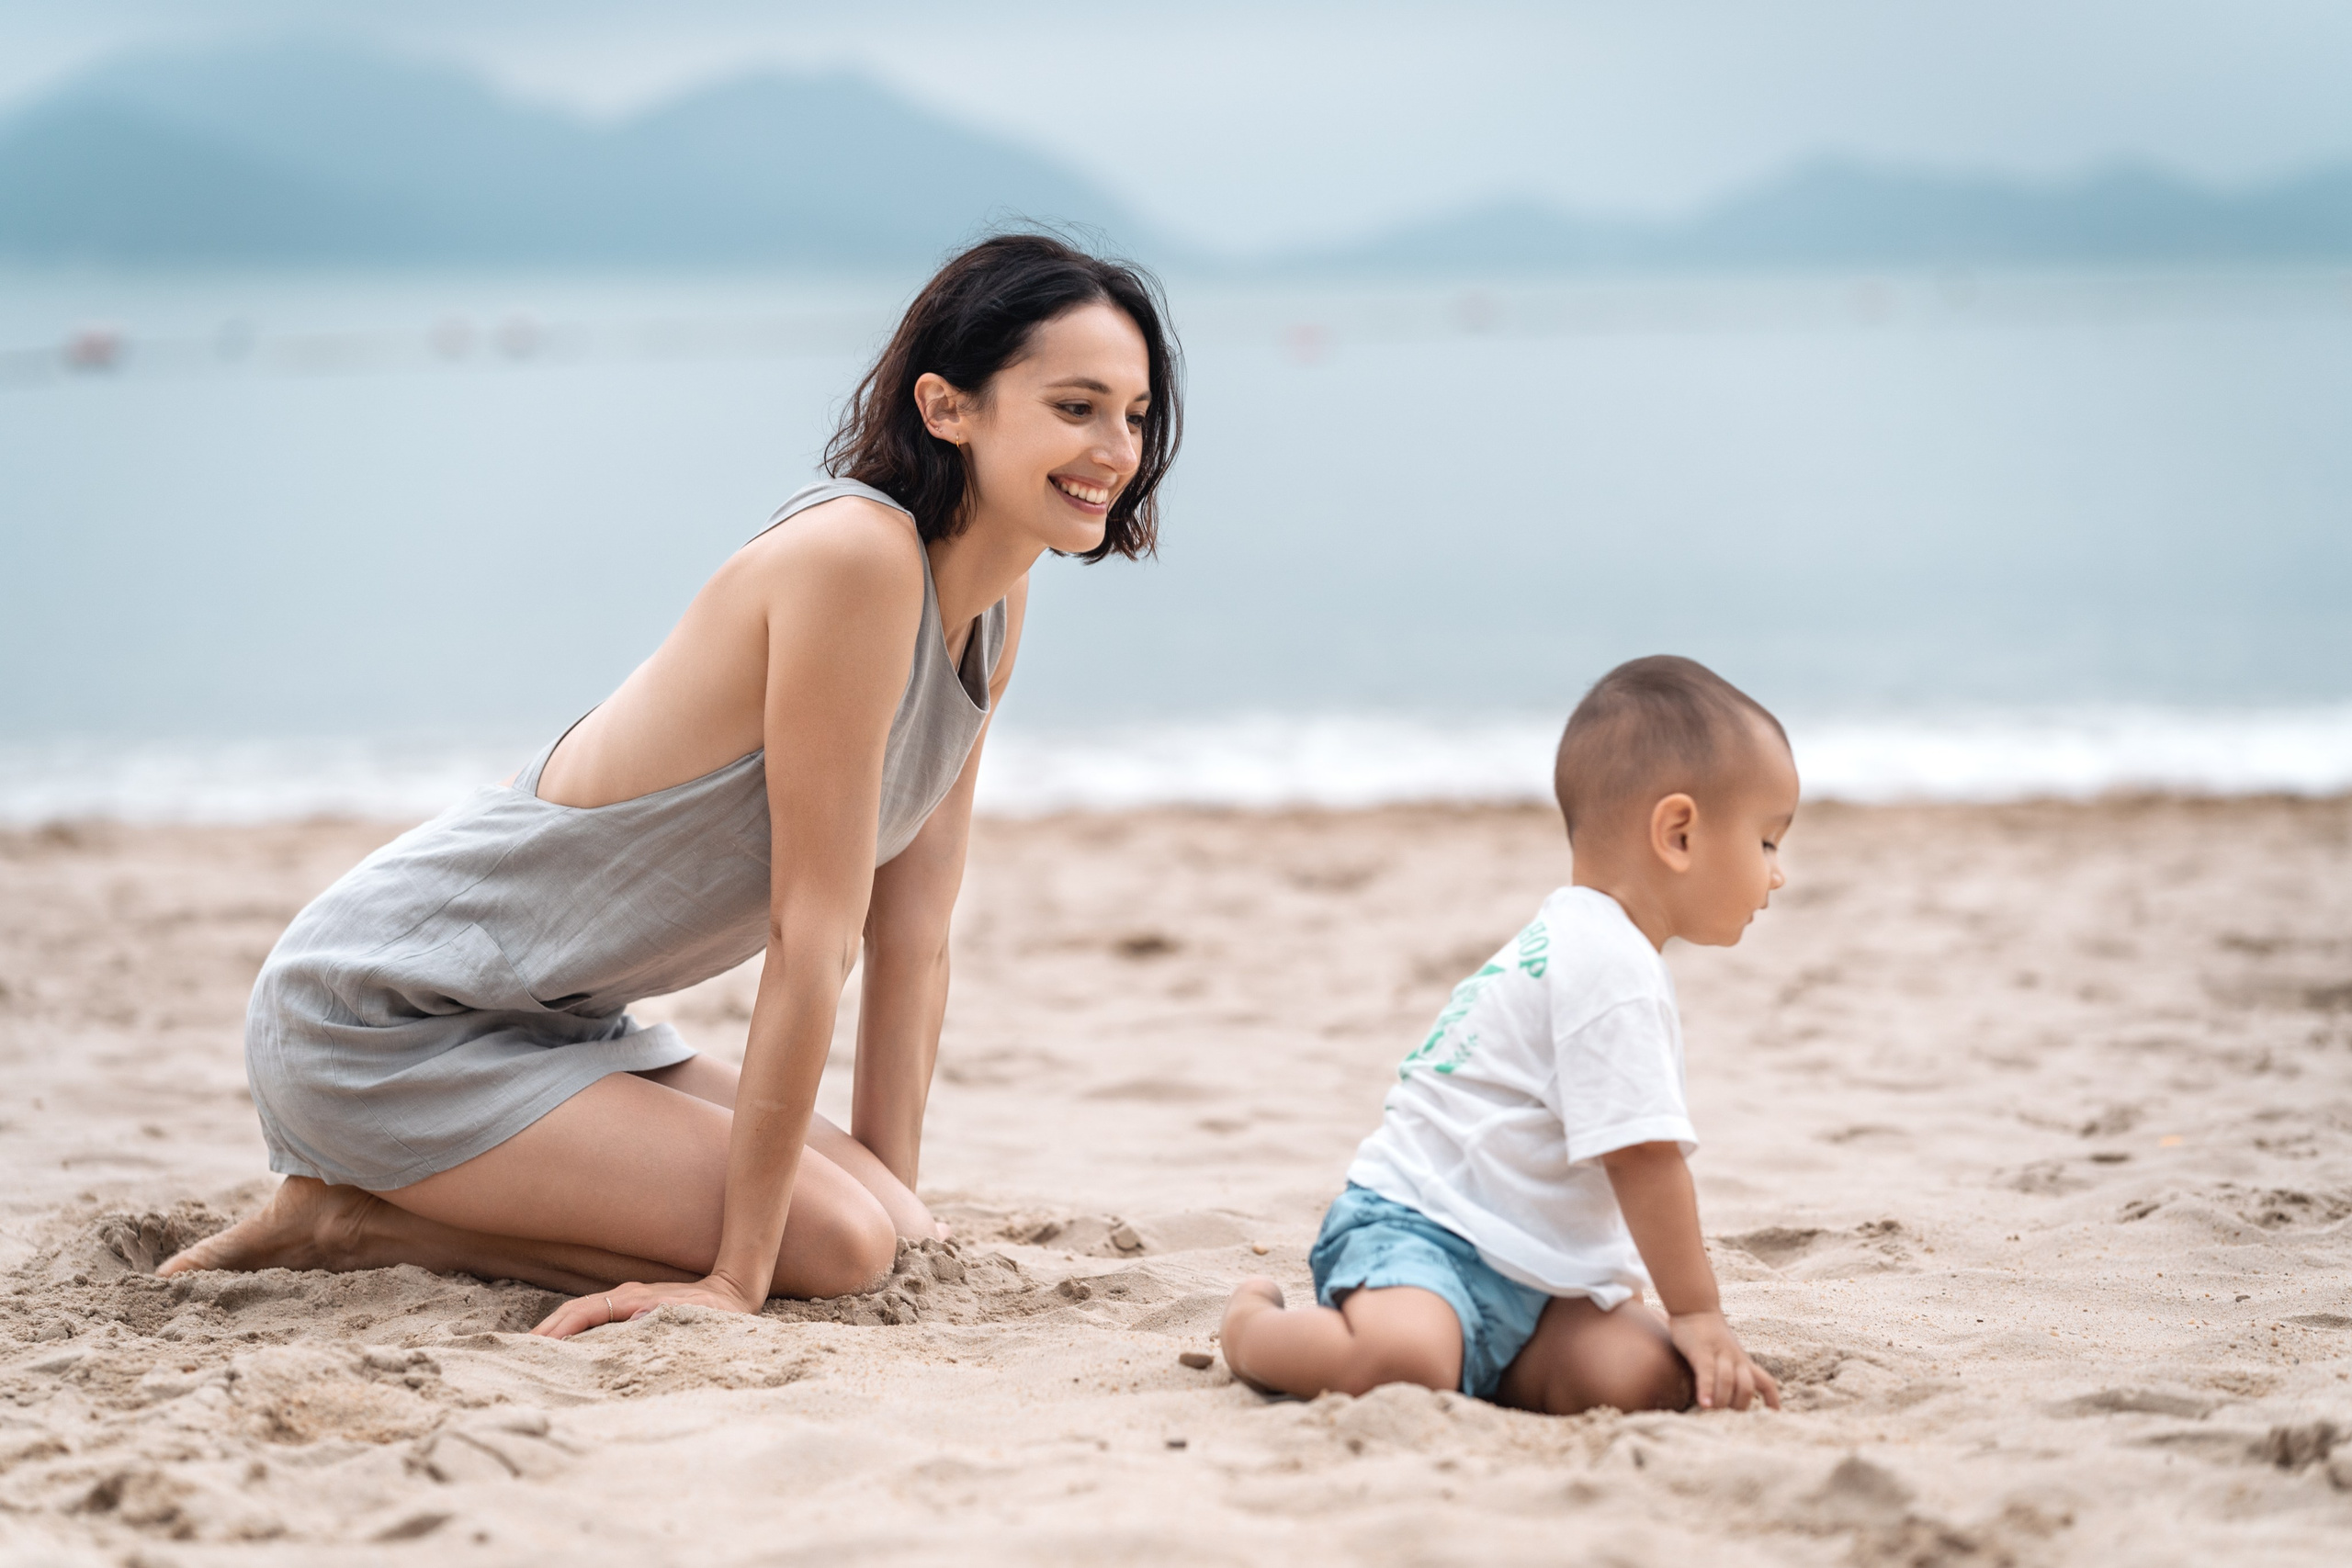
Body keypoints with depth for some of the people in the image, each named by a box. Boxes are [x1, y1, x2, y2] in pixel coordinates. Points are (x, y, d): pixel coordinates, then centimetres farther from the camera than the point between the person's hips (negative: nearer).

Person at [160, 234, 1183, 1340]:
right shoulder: (854, 556, -23)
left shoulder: (994, 606, 4)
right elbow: (811, 930, -23)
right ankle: (359, 1223, -3)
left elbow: (910, 939, 7)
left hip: (554, 1025, 10)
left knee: (888, 1227, 4)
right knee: (832, 1247, -18)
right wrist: (735, 1279, -20)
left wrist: (897, 1200, 3)